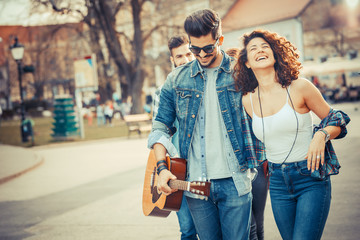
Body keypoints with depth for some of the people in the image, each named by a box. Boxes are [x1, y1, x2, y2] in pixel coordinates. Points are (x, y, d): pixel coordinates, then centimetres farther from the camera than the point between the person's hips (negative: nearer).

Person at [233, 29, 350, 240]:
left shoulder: (299, 88, -8)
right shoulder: (248, 101, 3)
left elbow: (336, 121, 0)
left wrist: (321, 135, -18)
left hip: (312, 178, -4)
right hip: (278, 183, 4)